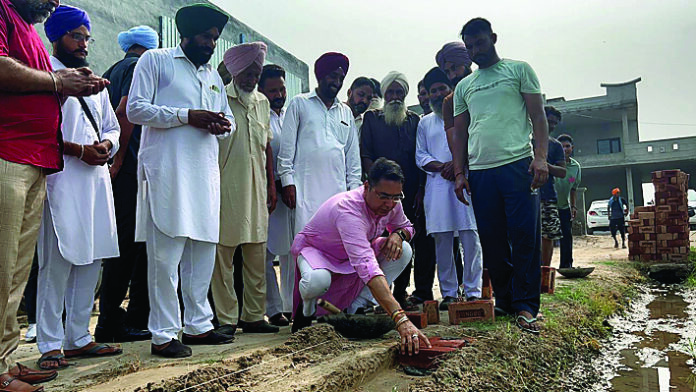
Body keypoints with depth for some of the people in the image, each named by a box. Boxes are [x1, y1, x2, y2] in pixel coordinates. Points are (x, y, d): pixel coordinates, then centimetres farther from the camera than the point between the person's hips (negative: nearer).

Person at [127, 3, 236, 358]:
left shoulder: (214, 75, 25)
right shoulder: (155, 60, 7)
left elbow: (229, 120, 24)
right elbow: (135, 109, -4)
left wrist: (223, 124, -1)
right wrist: (188, 116, -13)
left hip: (205, 172, 7)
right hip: (166, 170, -6)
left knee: (204, 249, 7)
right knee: (166, 252, -8)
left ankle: (197, 324, 17)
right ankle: (163, 334, -1)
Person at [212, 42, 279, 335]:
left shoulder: (262, 102, 17)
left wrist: (272, 184, 14)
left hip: (256, 188, 6)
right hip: (225, 187, -5)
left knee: (257, 254, 7)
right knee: (223, 254, -2)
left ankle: (253, 316, 17)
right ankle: (226, 319, 6)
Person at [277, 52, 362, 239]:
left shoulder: (346, 112, 21)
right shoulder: (300, 103, 10)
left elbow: (353, 154, 20)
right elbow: (287, 146, 4)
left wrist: (354, 188, 11)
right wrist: (287, 181, -4)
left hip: (338, 189, 4)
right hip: (305, 187, -3)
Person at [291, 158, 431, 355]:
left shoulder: (391, 203, -17)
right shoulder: (348, 210, -41)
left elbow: (406, 226, 6)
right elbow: (367, 266, -54)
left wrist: (398, 234, -22)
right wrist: (400, 319, -62)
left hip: (355, 252, 7)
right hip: (315, 250, -7)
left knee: (403, 251, -16)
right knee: (317, 281, -41)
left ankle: (356, 308, -7)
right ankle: (308, 307, -2)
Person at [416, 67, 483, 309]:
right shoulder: (425, 123, 20)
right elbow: (420, 156, 13)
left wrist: (457, 165, -12)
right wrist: (441, 166, -6)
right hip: (437, 185, 3)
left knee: (470, 237, -7)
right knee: (442, 241, 0)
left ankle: (473, 291, -1)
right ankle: (448, 293, 6)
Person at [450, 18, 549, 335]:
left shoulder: (519, 70, 11)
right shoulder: (463, 86, 20)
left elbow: (538, 116, 4)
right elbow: (459, 133, 18)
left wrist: (540, 156, -10)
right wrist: (459, 173, 8)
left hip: (518, 165, -3)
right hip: (479, 171, 4)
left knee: (525, 237, -7)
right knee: (492, 241, 4)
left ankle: (525, 306, 0)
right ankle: (504, 301, 15)